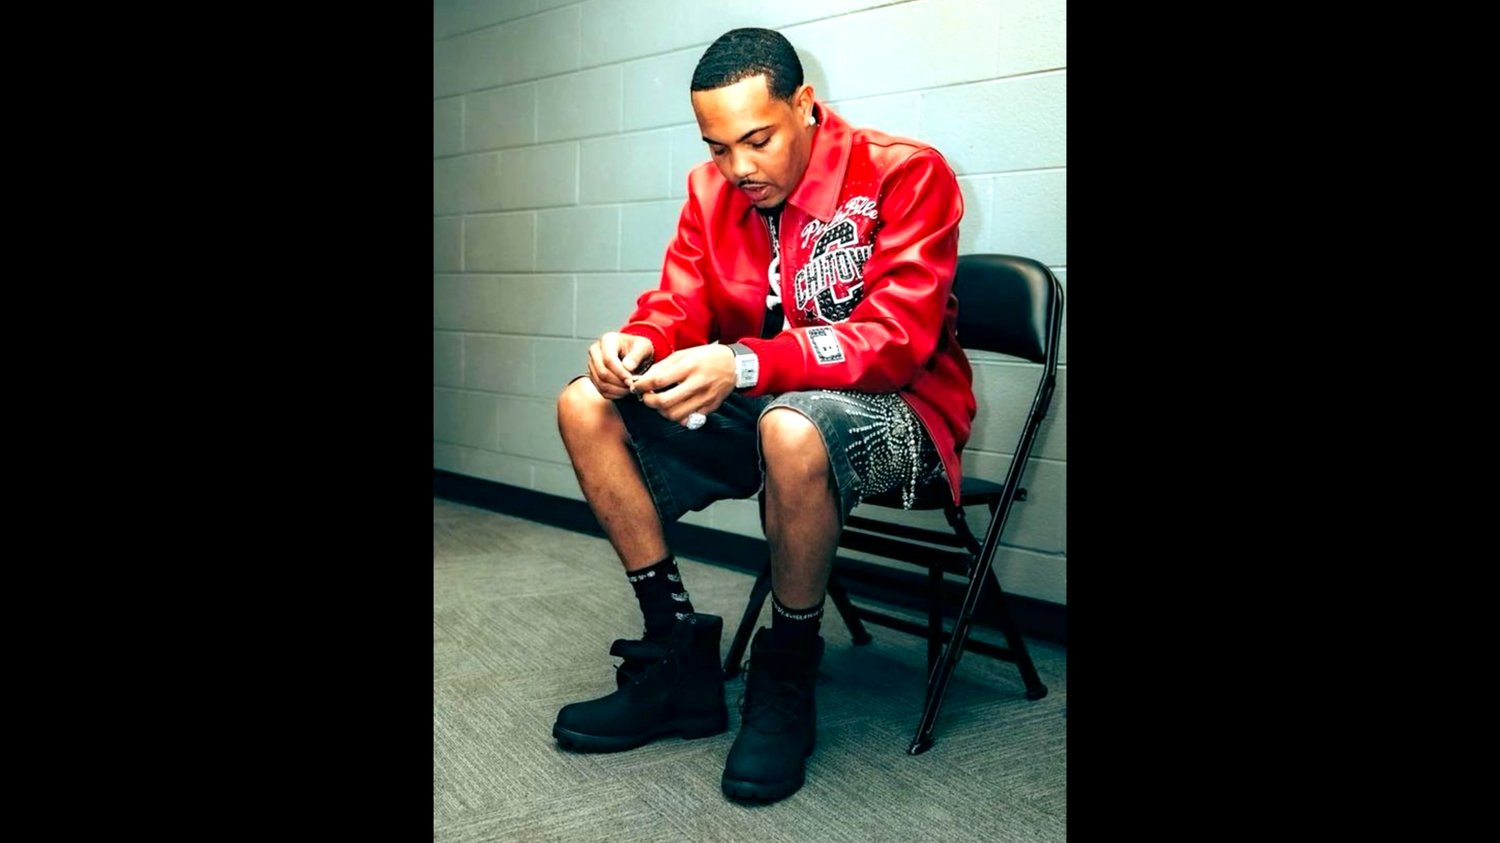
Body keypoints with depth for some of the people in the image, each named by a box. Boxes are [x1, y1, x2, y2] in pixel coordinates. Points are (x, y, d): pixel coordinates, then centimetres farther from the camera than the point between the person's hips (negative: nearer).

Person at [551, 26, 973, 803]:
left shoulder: (904, 174, -15)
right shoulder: (711, 189, 3)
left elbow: (899, 336, -24)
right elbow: (679, 305, 2)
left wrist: (741, 364, -37)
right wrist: (638, 344, -24)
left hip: (891, 411, -6)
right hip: (758, 409, 7)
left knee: (793, 428, -40)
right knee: (586, 407, -7)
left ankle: (786, 679, -15)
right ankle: (679, 662, -5)